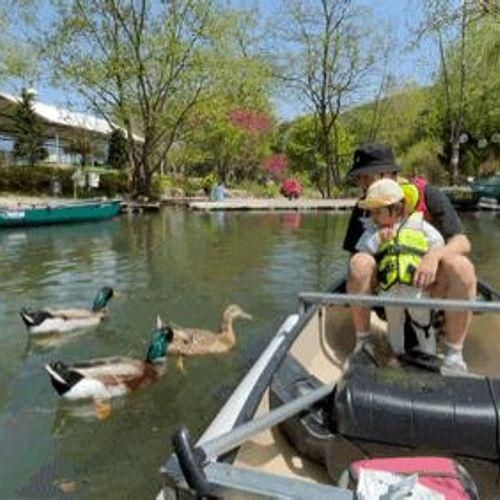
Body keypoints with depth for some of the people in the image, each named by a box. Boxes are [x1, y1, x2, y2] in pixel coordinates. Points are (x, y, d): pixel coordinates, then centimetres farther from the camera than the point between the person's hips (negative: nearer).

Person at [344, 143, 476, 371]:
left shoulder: (428, 195, -8)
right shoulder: (364, 208, -1)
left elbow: (462, 243, -13)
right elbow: (354, 254, -3)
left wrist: (434, 254, -35)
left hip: (428, 285, -1)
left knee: (460, 266, -31)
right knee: (360, 262, -29)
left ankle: (453, 354, -13)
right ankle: (363, 343, -10)